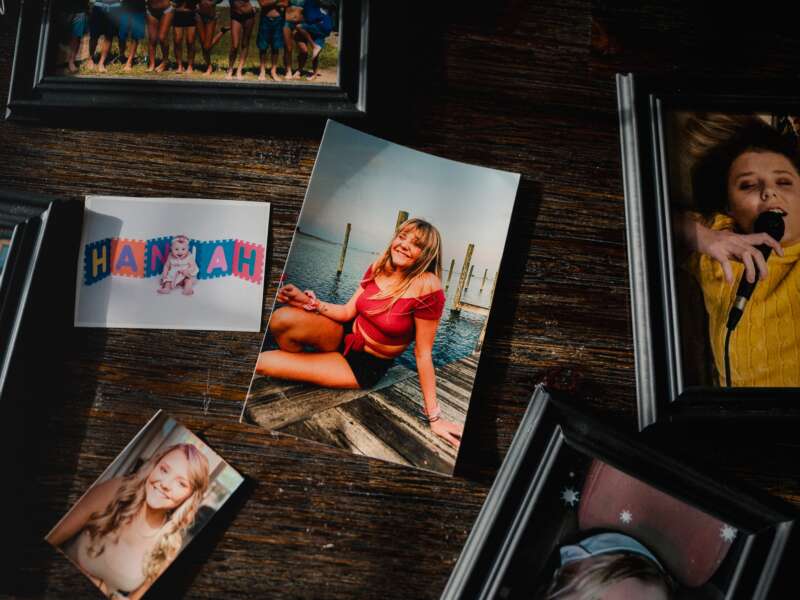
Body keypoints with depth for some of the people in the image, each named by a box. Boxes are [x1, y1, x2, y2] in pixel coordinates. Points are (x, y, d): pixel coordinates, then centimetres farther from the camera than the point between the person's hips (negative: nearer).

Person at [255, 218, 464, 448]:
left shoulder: (427, 288, -25)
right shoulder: (378, 268, -5)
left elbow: (423, 354, -19)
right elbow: (347, 312, 2)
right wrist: (309, 302, -16)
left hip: (366, 366, -5)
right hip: (345, 336, 5)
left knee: (261, 362, -13)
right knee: (282, 318, -23)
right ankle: (300, 365, 8)